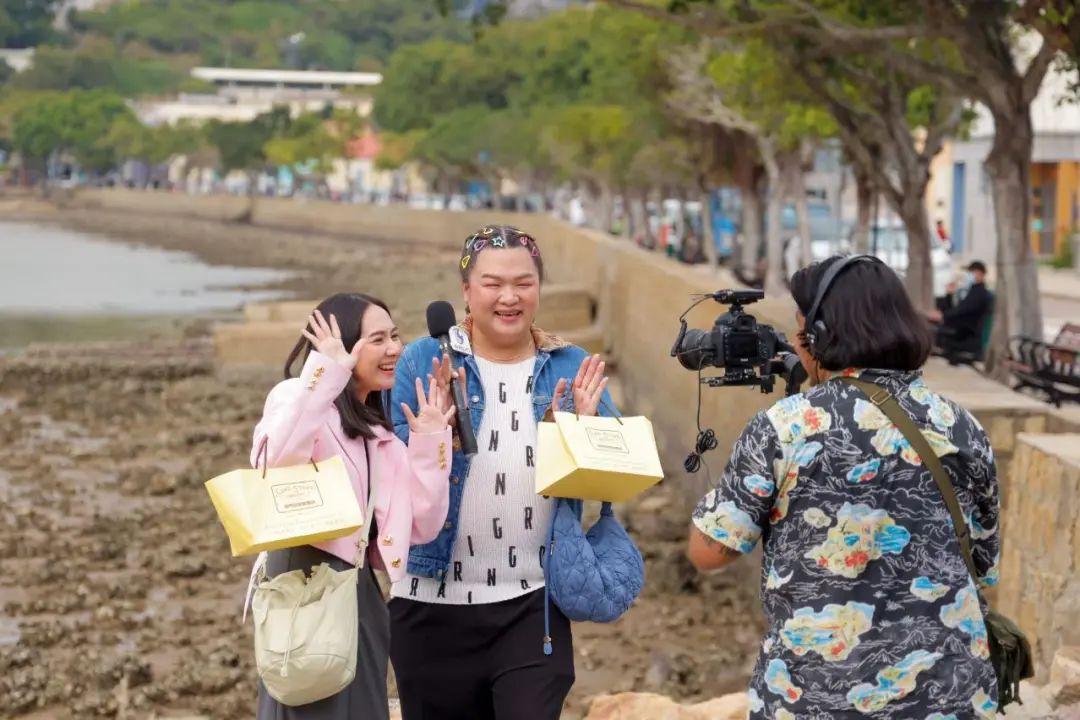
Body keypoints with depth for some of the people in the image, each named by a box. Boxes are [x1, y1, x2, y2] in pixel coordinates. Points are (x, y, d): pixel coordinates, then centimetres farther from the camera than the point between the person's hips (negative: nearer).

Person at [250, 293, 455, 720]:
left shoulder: (380, 434, 18)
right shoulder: (298, 397, -6)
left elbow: (422, 527, 13)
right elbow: (275, 463, -30)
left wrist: (430, 440, 7)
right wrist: (327, 372, -26)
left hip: (361, 593, 9)